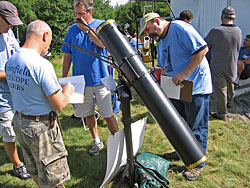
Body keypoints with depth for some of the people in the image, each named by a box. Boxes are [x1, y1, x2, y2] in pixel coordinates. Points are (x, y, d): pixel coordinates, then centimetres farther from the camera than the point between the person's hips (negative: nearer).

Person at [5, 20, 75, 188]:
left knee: (35, 170, 27)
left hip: (19, 122, 8)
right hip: (41, 127, -8)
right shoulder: (42, 65, -25)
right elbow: (60, 105, -21)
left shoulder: (10, 62, 0)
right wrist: (67, 91, -1)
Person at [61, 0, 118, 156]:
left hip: (100, 79, -3)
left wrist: (87, 29, -21)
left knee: (108, 115, 1)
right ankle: (97, 141, 32)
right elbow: (67, 56, 11)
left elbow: (104, 44, -20)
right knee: (88, 114, 13)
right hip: (81, 81, 4)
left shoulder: (101, 25, -1)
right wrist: (64, 79, 8)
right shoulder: (73, 30, 8)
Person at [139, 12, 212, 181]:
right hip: (176, 88, 9)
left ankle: (198, 164, 18)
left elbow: (203, 49, -22)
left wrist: (184, 74, -25)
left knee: (197, 127, 3)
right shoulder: (160, 41, 14)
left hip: (196, 87, -9)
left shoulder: (180, 28, -15)